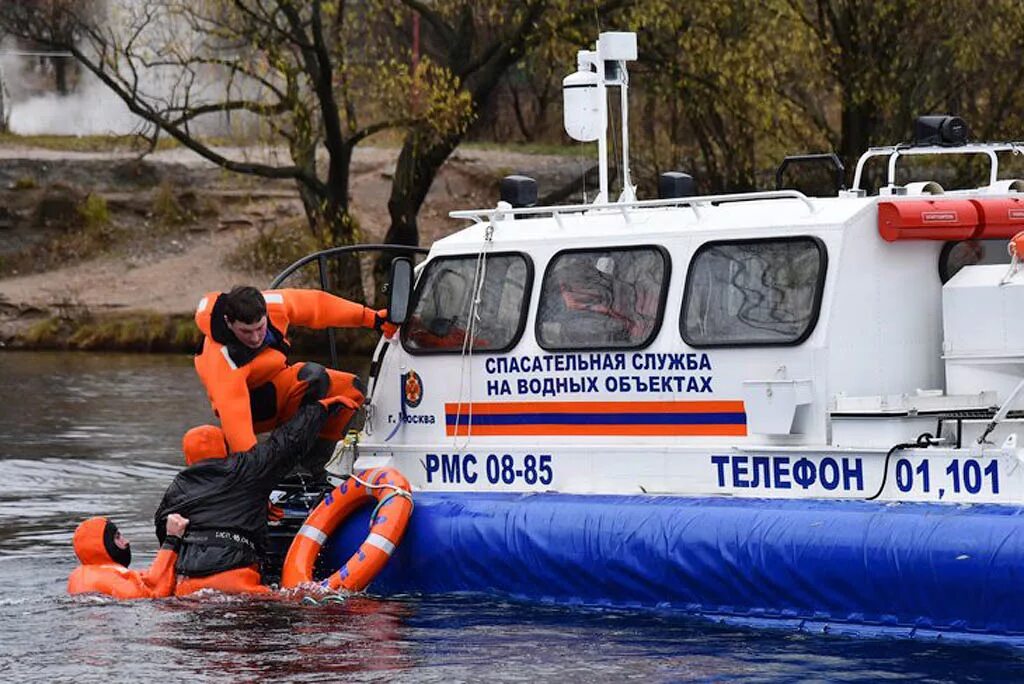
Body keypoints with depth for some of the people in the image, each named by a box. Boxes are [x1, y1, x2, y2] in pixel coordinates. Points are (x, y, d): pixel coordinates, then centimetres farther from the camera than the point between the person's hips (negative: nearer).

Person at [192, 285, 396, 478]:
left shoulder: (275, 304, -20)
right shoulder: (222, 359, -36)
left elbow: (318, 305, -4)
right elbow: (234, 416, -42)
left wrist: (372, 318, 1)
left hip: (279, 386, 7)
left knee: (351, 389, -7)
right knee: (312, 376, -30)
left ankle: (312, 467, -11)